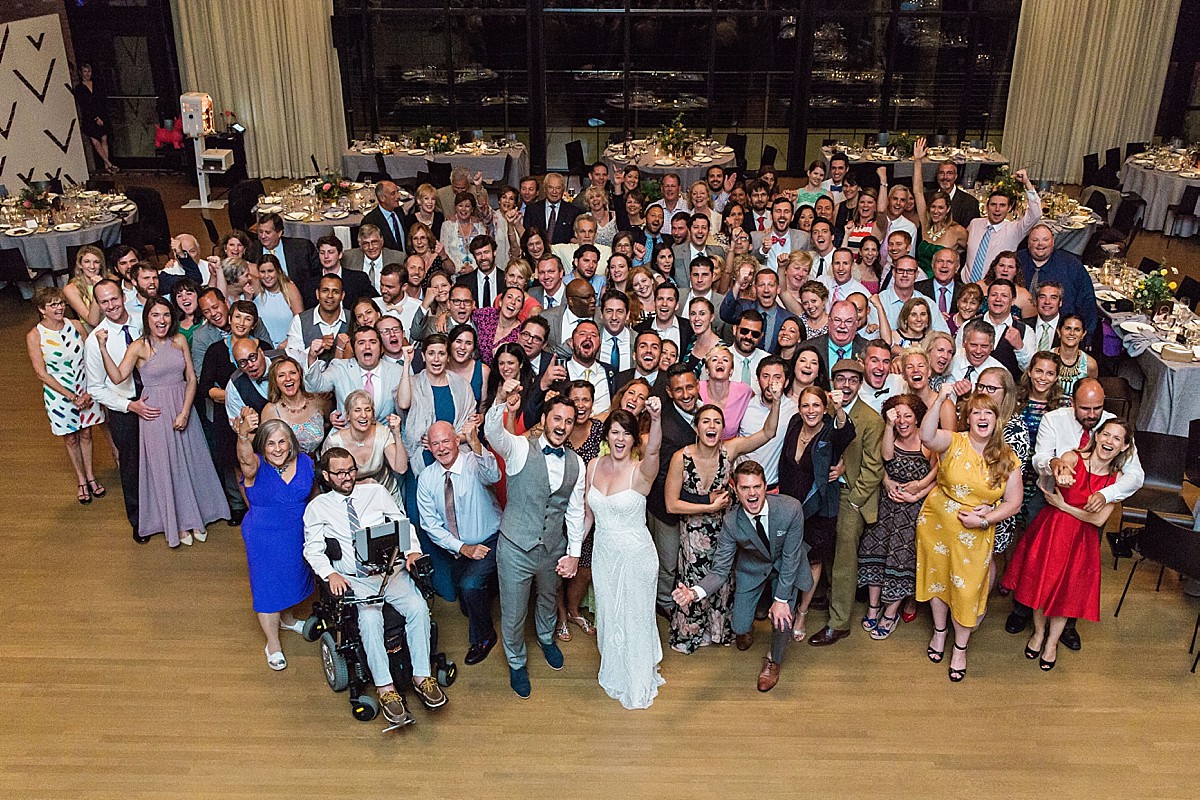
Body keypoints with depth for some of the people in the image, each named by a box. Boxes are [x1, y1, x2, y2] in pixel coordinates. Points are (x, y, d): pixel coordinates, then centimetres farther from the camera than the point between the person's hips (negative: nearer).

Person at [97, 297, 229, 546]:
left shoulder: (179, 341, 1)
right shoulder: (139, 347, -8)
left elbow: (191, 379, 1)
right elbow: (117, 376, -22)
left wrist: (185, 412, -9)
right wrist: (103, 348, -32)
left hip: (183, 406, 3)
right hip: (155, 412, -3)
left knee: (190, 462, 12)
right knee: (165, 467, 7)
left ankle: (194, 518, 28)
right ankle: (176, 523, 21)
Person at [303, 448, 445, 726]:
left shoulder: (375, 492, 13)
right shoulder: (318, 507, 9)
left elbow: (403, 523, 13)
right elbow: (312, 549, 3)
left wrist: (413, 551, -5)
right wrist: (331, 574, -16)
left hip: (392, 571, 2)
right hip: (355, 580, -2)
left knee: (418, 608, -26)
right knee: (369, 619, -32)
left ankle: (422, 677, -16)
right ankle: (386, 690, -25)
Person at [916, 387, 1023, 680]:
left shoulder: (1007, 459, -4)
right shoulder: (953, 442, -11)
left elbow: (1013, 503, -2)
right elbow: (927, 437, -35)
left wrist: (984, 520, -16)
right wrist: (940, 400, -43)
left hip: (975, 535, 0)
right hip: (937, 524, 0)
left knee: (967, 588, 6)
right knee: (938, 577, 17)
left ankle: (960, 648, 26)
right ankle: (939, 631, 42)